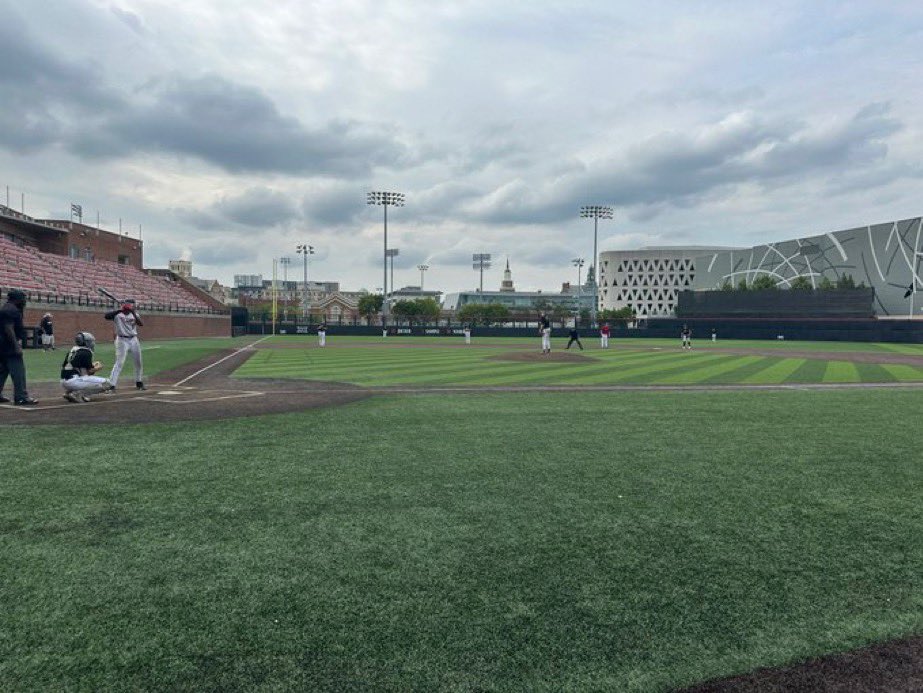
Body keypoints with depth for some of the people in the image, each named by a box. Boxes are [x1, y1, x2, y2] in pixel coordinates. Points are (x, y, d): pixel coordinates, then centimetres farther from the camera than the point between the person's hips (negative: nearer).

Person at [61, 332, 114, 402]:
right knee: (104, 383, -7)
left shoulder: (73, 350, 16)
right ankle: (76, 393, -13)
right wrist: (98, 367, 15)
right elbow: (90, 371, -5)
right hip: (73, 381, -8)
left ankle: (68, 392, 10)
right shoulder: (86, 352, -7)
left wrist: (91, 365, 23)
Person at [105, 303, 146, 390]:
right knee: (119, 363, -13)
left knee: (138, 362, 12)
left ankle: (139, 382, 29)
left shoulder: (134, 315, 3)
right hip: (122, 340, -4)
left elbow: (141, 324, -13)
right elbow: (107, 316, -24)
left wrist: (134, 313, -24)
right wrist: (119, 310, -29)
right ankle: (111, 384, -14)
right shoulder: (117, 314, -5)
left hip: (134, 340, 4)